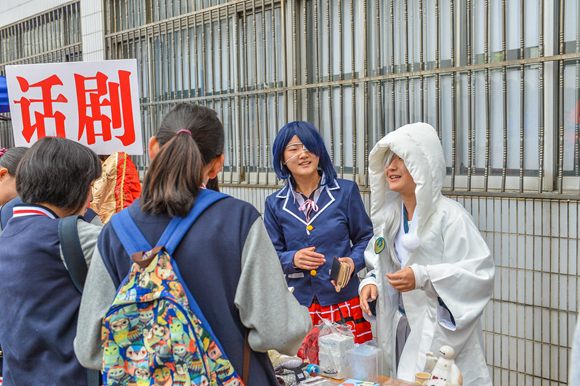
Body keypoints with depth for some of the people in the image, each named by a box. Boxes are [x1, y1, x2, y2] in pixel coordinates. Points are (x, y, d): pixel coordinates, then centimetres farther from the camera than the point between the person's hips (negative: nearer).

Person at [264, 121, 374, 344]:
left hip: (344, 303, -1)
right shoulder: (275, 204, 6)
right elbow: (271, 255, 9)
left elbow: (365, 238, 7)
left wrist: (353, 262, -12)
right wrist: (293, 259, -12)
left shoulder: (346, 191, 2)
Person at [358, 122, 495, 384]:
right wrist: (370, 283, -2)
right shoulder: (391, 215, 9)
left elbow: (481, 271, -19)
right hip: (401, 327, 7)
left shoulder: (449, 215, -14)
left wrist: (422, 277, -26)